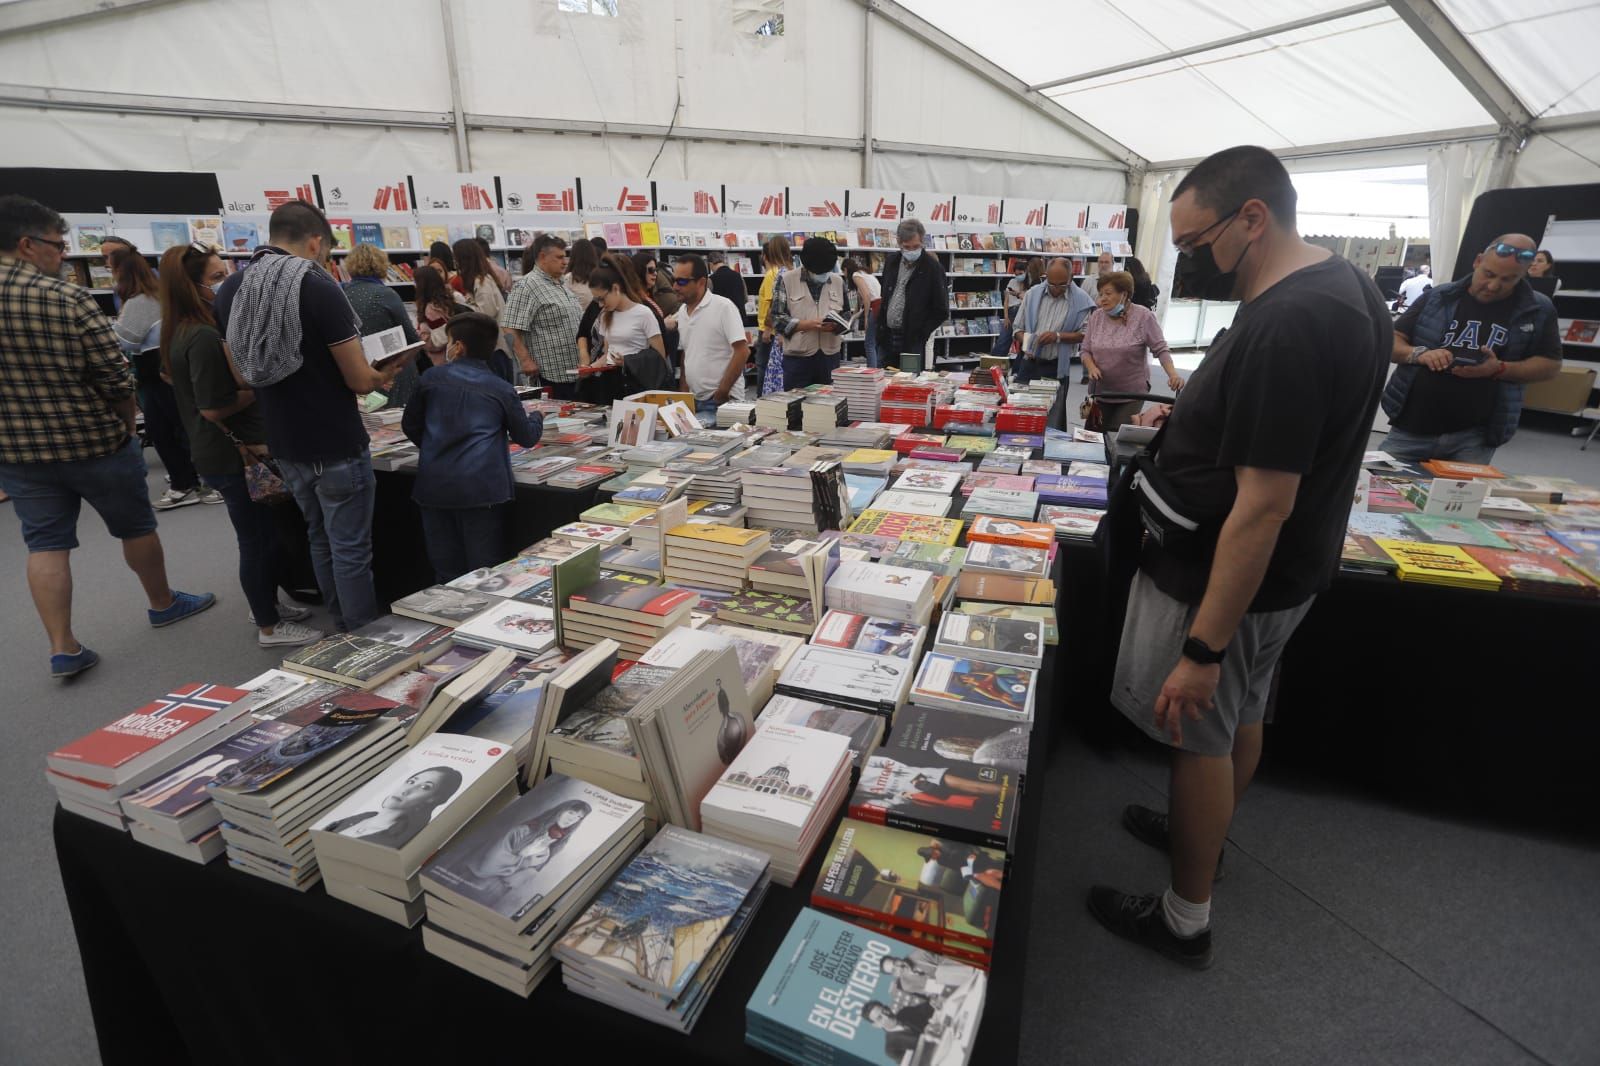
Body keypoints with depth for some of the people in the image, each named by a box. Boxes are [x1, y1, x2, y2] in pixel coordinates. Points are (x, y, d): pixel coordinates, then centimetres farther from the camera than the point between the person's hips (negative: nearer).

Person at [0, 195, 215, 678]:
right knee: (135, 526, 14)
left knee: (45, 543, 9)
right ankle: (163, 603, 32)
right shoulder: (69, 298, -16)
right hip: (93, 441, -4)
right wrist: (125, 428, 3)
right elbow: (116, 379, -15)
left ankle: (62, 648, 8)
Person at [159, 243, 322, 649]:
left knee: (260, 534, 22)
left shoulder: (184, 332, 8)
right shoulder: (204, 338, -24)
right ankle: (270, 626, 15)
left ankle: (266, 604, 37)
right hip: (236, 454, -10)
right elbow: (215, 407, -26)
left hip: (217, 452, 10)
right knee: (259, 539, 2)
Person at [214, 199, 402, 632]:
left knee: (320, 538, 22)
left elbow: (244, 375, 12)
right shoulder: (318, 287, -17)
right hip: (336, 446, -7)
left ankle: (342, 626, 35)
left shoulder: (230, 289, 3)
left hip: (284, 445, 7)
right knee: (351, 549, 3)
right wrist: (384, 375, 5)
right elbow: (360, 381, -16)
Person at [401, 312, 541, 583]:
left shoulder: (432, 378, 10)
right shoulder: (501, 388, 6)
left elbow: (410, 425, 18)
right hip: (482, 487, -2)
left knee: (446, 573, 11)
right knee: (484, 571, 3)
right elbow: (527, 437, 12)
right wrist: (536, 418, 34)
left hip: (434, 486, 2)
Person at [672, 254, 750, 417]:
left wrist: (722, 393, -15)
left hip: (723, 400, -6)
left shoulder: (724, 307, -11)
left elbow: (742, 351, -15)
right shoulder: (682, 311, 10)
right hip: (693, 399, 7)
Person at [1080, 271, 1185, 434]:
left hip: (1132, 394, -4)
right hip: (1100, 391, 4)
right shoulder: (1096, 316, 2)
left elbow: (1161, 350, -10)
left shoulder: (1144, 316, -9)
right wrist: (1092, 367, -15)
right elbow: (1085, 350, 5)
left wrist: (1173, 374, -25)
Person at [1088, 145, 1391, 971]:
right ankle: (1202, 832, 49)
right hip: (1286, 568, 10)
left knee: (1202, 734, 6)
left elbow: (1264, 507, -30)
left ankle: (1185, 919, 27)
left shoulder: (1284, 326, -29)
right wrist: (1192, 422, 7)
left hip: (1228, 579, -10)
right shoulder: (1344, 284, 4)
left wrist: (1202, 649, -26)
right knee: (1241, 715, 24)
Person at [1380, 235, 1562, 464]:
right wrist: (1419, 354, -17)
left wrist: (1500, 369, -13)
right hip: (1411, 428, 0)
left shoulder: (1538, 310, 4)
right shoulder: (1438, 297, 3)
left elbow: (1551, 365, 6)